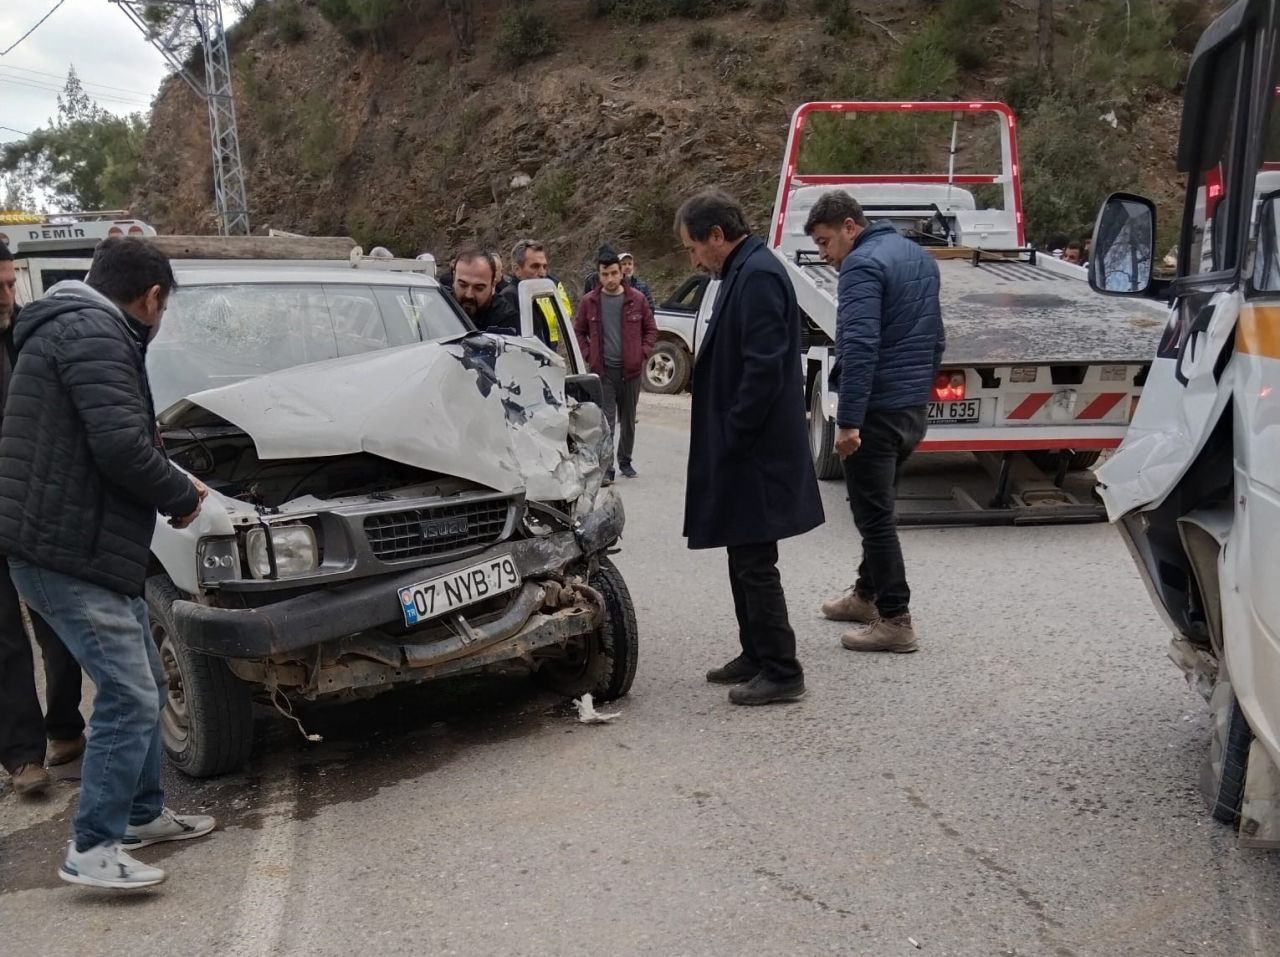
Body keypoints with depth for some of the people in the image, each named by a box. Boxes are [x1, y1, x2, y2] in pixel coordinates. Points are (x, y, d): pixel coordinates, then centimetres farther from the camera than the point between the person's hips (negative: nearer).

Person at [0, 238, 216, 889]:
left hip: (85, 549, 11)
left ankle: (143, 813, 30)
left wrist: (171, 485, 18)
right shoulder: (94, 334, -14)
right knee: (130, 699, -8)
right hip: (71, 556, -11)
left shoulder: (72, 328, 20)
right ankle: (92, 850, 0)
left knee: (143, 689, 18)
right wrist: (180, 496, -9)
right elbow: (121, 445, -25)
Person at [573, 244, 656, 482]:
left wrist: (642, 353, -2)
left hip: (630, 370, 1)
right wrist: (589, 355, -1)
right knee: (605, 420, -7)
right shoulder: (589, 301, 0)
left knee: (628, 419, 12)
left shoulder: (636, 299, 0)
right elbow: (579, 331, 10)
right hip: (602, 371, -1)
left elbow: (651, 329, 9)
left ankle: (625, 461, 26)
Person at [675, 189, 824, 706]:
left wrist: (732, 439, -18)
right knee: (745, 559, 18)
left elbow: (764, 370, -24)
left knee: (755, 564, -2)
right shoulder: (744, 273, 14)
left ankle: (781, 671, 8)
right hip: (749, 452, 11)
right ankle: (756, 656, 30)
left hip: (756, 454, -11)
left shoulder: (757, 276, -18)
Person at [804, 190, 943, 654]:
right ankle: (866, 594, 33)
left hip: (877, 410, -10)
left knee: (873, 514, -3)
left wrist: (847, 421, -25)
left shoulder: (862, 265, -15)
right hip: (914, 409, 10)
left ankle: (895, 620, 0)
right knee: (877, 506, 21)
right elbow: (935, 338, 22)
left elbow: (859, 348, -24)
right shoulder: (919, 256, 15)